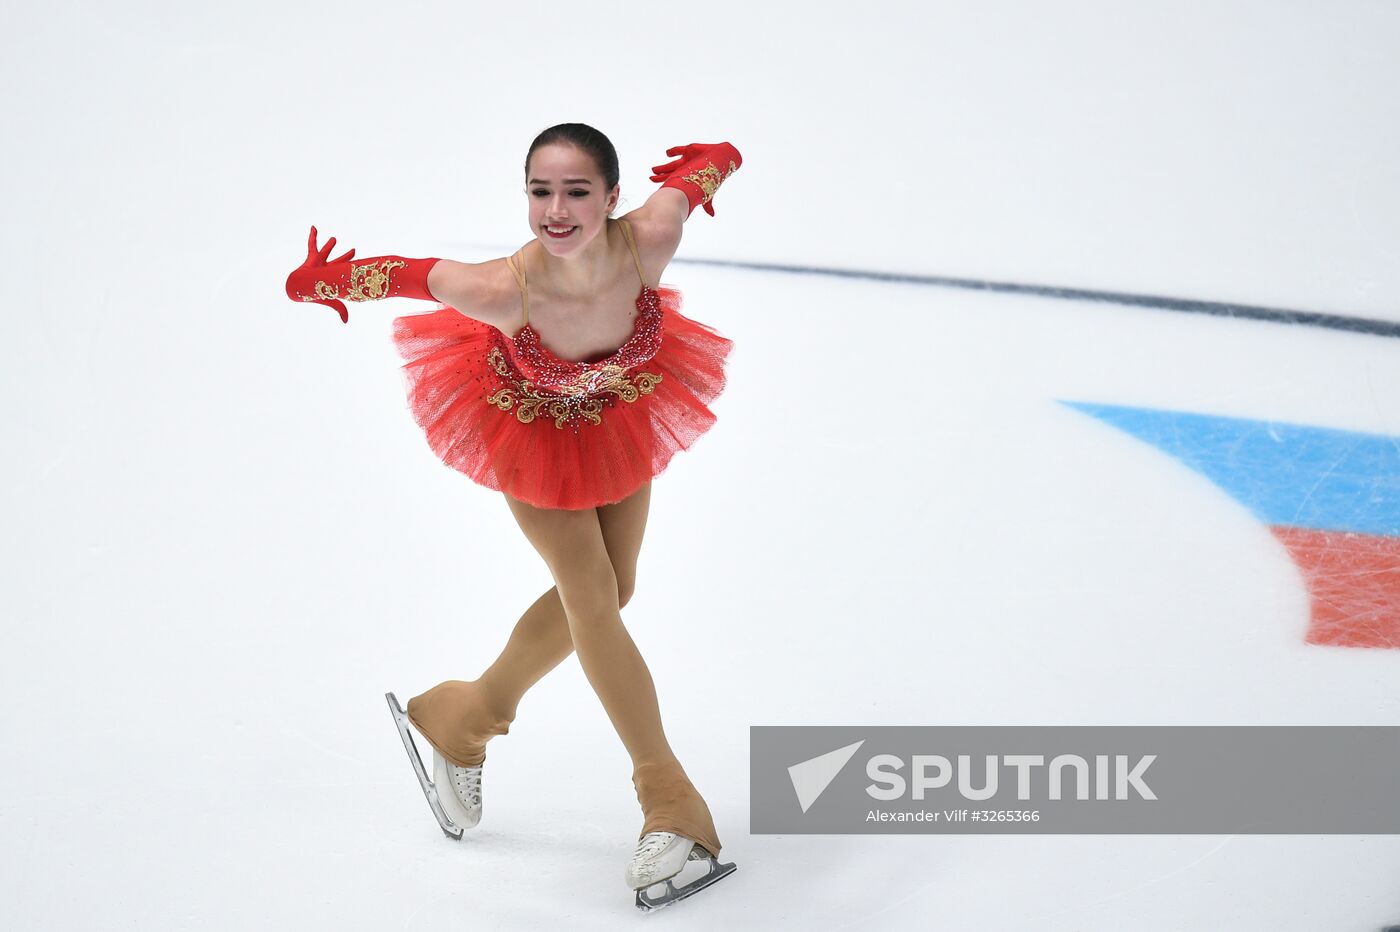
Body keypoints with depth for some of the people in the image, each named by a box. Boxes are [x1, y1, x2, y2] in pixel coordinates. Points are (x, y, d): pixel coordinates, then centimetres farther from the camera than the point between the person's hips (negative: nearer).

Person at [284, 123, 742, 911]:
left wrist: (714, 161, -3)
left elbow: (702, 169, -18)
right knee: (592, 597, -6)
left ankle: (462, 719, 35)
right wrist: (318, 281, -18)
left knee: (608, 592, 14)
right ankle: (672, 804, 6)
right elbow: (396, 274, -27)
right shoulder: (505, 289, -42)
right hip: (531, 425, -4)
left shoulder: (651, 240, -38)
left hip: (621, 413, 4)